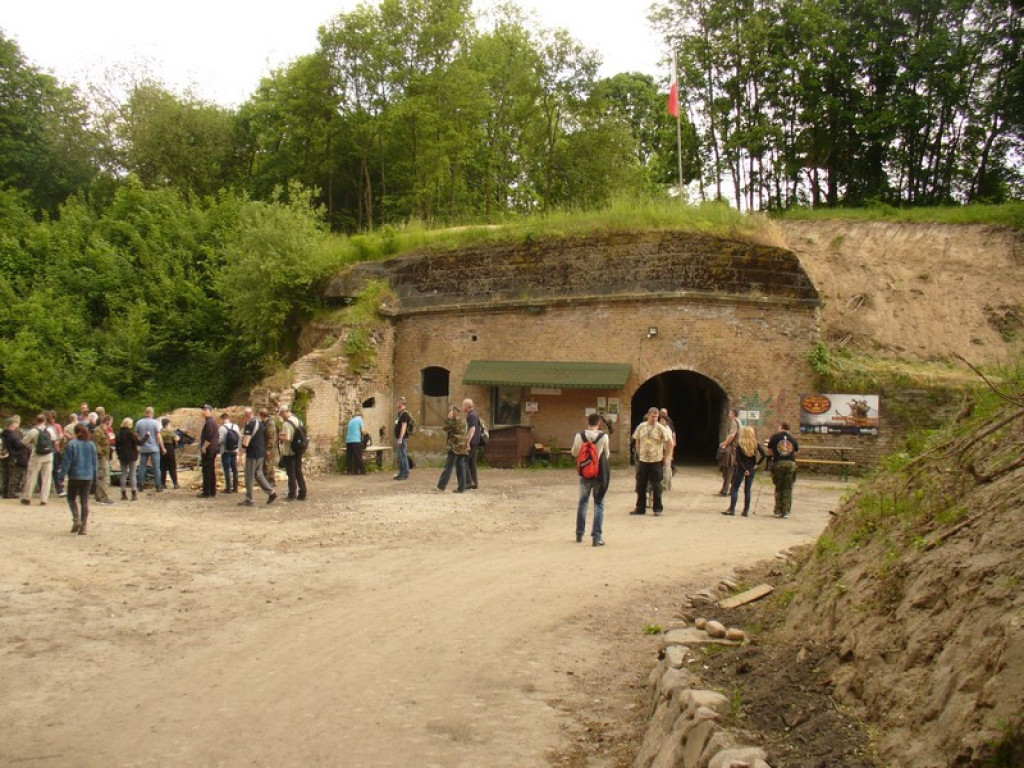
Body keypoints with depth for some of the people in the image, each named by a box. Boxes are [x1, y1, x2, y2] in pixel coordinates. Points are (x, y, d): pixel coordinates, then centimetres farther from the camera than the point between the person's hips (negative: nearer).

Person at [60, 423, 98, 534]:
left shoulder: (72, 444, -10)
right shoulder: (91, 444, 2)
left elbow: (67, 461, -10)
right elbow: (95, 462, 8)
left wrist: (63, 473, -2)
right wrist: (94, 474, 18)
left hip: (75, 476, -3)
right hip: (88, 477, 3)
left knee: (71, 498, 14)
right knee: (84, 501, 6)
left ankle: (76, 519, -6)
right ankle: (83, 526, 4)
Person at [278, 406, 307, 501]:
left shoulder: (286, 424, -18)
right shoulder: (299, 421, 6)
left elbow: (287, 438, -26)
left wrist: (280, 437, -6)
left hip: (289, 452, -7)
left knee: (291, 474, 1)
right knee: (299, 472, 12)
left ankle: (292, 495, 6)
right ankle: (302, 494, 14)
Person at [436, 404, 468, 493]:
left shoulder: (457, 420, -14)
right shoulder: (462, 420, 17)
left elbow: (446, 427, -12)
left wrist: (448, 418, -3)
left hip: (455, 447, -9)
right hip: (462, 447, 9)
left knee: (448, 466, -7)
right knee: (460, 466, 7)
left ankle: (441, 486, -5)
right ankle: (461, 487, 7)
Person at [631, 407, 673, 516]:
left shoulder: (661, 428, -8)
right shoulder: (641, 426, 2)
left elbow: (670, 442, -4)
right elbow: (637, 441, 15)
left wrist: (665, 455, -3)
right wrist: (638, 454, 10)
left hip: (656, 461, -3)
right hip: (643, 460, 3)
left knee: (656, 486, 3)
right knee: (640, 485, 8)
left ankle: (658, 509, 13)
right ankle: (640, 508, 18)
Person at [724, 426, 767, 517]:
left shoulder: (739, 444, -7)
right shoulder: (756, 444, -2)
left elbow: (738, 459, -13)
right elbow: (764, 455, -12)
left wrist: (744, 469, -8)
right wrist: (757, 464, -3)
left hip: (740, 469, -2)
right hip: (751, 469, 2)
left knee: (735, 489, 4)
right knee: (747, 490, 8)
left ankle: (732, 509, -2)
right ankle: (746, 510, 9)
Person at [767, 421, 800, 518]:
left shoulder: (774, 437, 3)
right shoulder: (793, 438, 9)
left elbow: (769, 452, 6)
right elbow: (796, 451, 11)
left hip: (778, 463, -1)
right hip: (791, 464, 1)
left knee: (778, 488, 9)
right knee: (788, 489, 6)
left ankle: (778, 511, 10)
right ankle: (786, 511, 5)